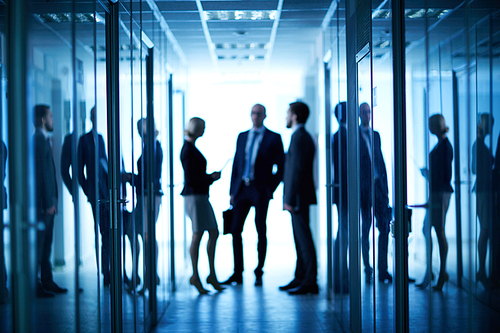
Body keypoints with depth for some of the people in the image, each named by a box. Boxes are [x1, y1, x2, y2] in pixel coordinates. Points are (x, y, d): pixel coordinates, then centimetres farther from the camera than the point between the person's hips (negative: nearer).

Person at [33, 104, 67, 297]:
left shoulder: (44, 140, 18)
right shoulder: (39, 140, -14)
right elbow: (42, 173, -18)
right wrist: (48, 202, -19)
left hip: (47, 203, 10)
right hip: (42, 203, -10)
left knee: (46, 244, 13)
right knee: (38, 244, -6)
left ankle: (47, 283, 20)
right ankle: (34, 285, -2)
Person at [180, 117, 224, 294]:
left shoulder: (191, 148, 16)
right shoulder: (188, 150, -14)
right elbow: (190, 179, -19)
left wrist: (210, 176, 12)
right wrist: (211, 177, -10)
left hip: (201, 195, 10)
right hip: (194, 196, -10)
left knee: (214, 233, 9)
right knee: (197, 235, -6)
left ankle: (212, 275, 14)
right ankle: (195, 276, 2)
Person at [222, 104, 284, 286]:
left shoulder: (274, 138, 1)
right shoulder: (242, 137, 14)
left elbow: (282, 167, 1)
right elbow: (236, 164, 13)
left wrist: (271, 188, -7)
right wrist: (232, 191, 7)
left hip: (260, 190, -4)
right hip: (242, 189, 4)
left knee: (261, 232, 0)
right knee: (235, 230, 0)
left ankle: (259, 273, 9)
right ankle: (237, 273, 7)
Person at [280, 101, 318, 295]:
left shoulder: (299, 138, -14)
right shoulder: (304, 137, 18)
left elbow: (297, 170, -20)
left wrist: (289, 199, -20)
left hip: (299, 197, -10)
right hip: (299, 197, 10)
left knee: (303, 238, -8)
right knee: (300, 238, 13)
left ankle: (310, 282, -7)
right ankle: (300, 278, 18)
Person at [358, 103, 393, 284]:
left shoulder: (376, 135, 17)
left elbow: (381, 160, 18)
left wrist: (385, 186, 11)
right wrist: (356, 190, -11)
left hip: (379, 185, 5)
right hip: (364, 186, -5)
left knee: (384, 227, 0)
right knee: (365, 229, 0)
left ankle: (382, 270, 7)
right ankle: (367, 270, 8)